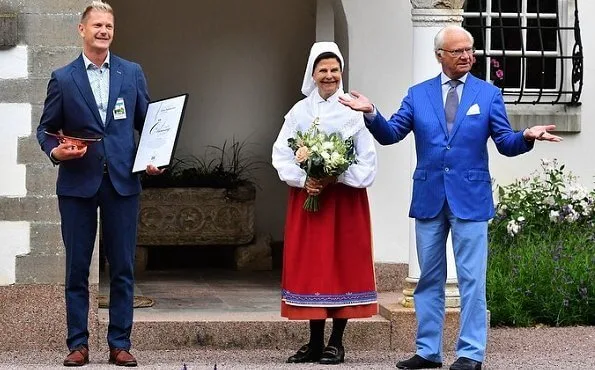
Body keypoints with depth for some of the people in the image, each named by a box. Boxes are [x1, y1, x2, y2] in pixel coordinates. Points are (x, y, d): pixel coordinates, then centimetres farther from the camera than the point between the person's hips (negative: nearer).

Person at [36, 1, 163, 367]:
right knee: (77, 267, 4)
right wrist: (56, 151, -12)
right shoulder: (63, 79, 3)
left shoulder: (132, 73, 8)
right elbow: (46, 129, 8)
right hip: (77, 183, -1)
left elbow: (148, 122, 12)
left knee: (123, 267, 3)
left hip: (123, 181, 1)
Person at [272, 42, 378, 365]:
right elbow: (281, 155, 2)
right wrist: (304, 180, -12)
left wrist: (336, 178, -16)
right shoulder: (299, 111, 5)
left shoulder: (354, 112, -1)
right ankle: (315, 342, 10)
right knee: (310, 267, 3)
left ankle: (336, 342, 5)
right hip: (307, 197, 2)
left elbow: (367, 161, -5)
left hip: (345, 199, -2)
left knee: (343, 264, -1)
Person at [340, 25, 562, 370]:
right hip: (429, 198, 2)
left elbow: (506, 143, -1)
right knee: (429, 278, 9)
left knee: (472, 279, -3)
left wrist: (527, 136, -23)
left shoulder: (489, 94, 3)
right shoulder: (418, 94, 8)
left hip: (470, 198, -2)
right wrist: (372, 113, -16)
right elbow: (390, 134, 3)